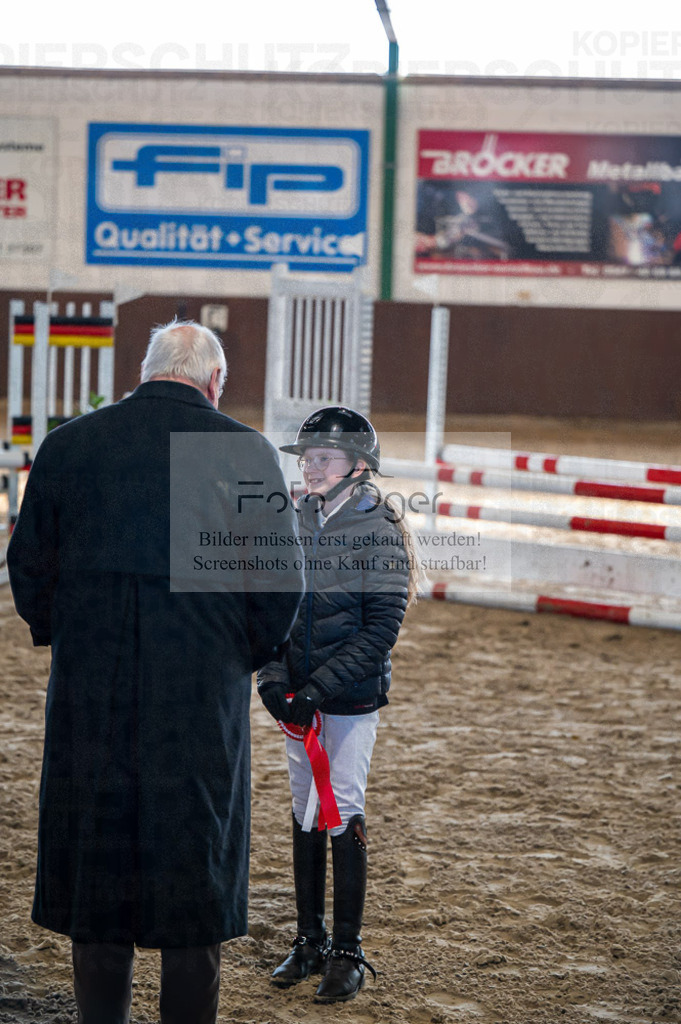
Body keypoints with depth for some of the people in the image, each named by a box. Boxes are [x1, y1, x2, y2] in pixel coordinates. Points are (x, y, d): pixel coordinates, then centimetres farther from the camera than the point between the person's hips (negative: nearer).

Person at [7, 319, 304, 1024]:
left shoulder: (66, 445, 0)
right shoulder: (249, 454, -5)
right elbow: (281, 588, -3)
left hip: (88, 700, 2)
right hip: (204, 702, -1)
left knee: (95, 868, 11)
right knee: (196, 875, 9)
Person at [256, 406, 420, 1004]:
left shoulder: (380, 529, -10)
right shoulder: (291, 522, 5)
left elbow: (382, 627, -14)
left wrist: (320, 689, -19)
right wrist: (274, 679, -8)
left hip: (353, 697, -5)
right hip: (298, 697, 5)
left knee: (344, 814, -3)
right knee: (304, 813, 10)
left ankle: (348, 953, 6)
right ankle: (311, 942, 21)